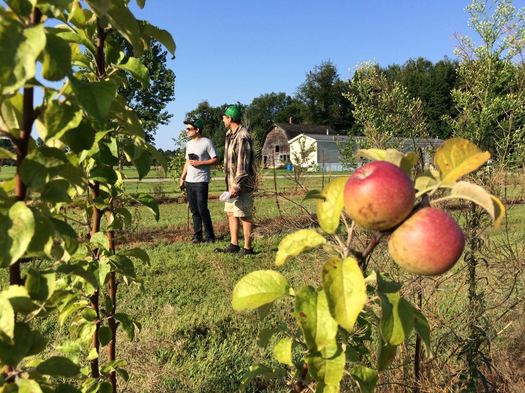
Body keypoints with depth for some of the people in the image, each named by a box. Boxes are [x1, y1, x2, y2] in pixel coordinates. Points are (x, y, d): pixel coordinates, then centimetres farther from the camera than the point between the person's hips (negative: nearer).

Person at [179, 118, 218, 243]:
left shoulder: (206, 142, -7)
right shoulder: (189, 144, 15)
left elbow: (215, 160, -9)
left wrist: (199, 163, -17)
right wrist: (182, 178, 14)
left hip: (201, 181, -7)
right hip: (189, 181, 7)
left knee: (202, 209, -6)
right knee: (194, 210, 9)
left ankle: (209, 236, 6)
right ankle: (197, 235, 15)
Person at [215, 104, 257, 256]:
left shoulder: (242, 137, -18)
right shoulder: (230, 134, 14)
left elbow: (243, 164, -22)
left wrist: (237, 185, -24)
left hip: (242, 184, -10)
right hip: (232, 182, 10)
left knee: (244, 215, -2)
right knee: (231, 213, 13)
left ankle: (247, 248, 7)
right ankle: (234, 245, 22)